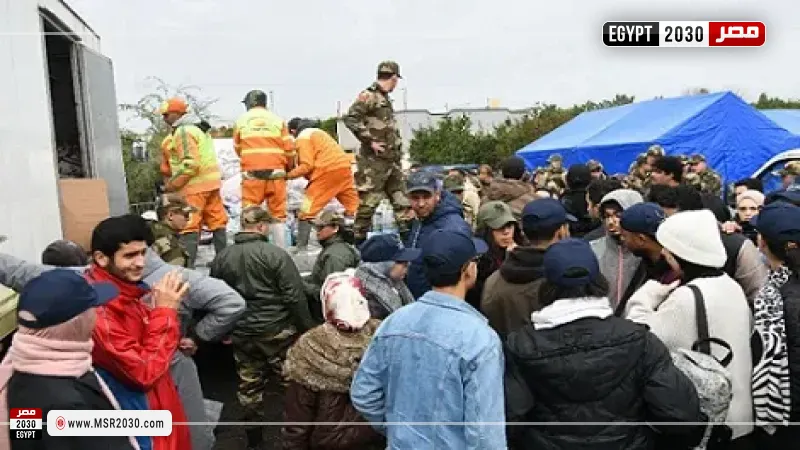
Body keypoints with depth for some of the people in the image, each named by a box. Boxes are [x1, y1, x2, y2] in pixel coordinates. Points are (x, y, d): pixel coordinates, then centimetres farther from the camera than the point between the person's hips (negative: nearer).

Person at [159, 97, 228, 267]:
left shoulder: (183, 131, -11)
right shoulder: (196, 128, 20)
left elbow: (190, 164, -21)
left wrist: (172, 184, -14)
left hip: (195, 185, -10)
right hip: (210, 181, 10)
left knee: (188, 226, -8)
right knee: (217, 221, 12)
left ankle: (187, 266, -9)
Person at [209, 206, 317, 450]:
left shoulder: (221, 258, 2)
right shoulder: (275, 254, -14)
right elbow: (295, 296, -15)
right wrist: (307, 328, -5)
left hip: (240, 332, 5)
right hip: (276, 330, -5)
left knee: (249, 384, 16)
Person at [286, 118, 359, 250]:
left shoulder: (302, 138, 3)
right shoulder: (317, 131, 29)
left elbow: (307, 165, -8)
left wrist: (288, 175, 1)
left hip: (327, 171, -8)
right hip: (344, 167, 8)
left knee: (307, 210, -1)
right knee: (353, 205, 16)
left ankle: (301, 247, -3)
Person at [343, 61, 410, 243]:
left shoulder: (384, 98, 17)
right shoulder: (368, 96, -10)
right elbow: (350, 118, -21)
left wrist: (397, 149, 16)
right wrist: (370, 141, -20)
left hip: (391, 159, 9)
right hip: (374, 160, -9)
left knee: (400, 197, 12)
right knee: (368, 200, -5)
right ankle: (359, 238, 4)